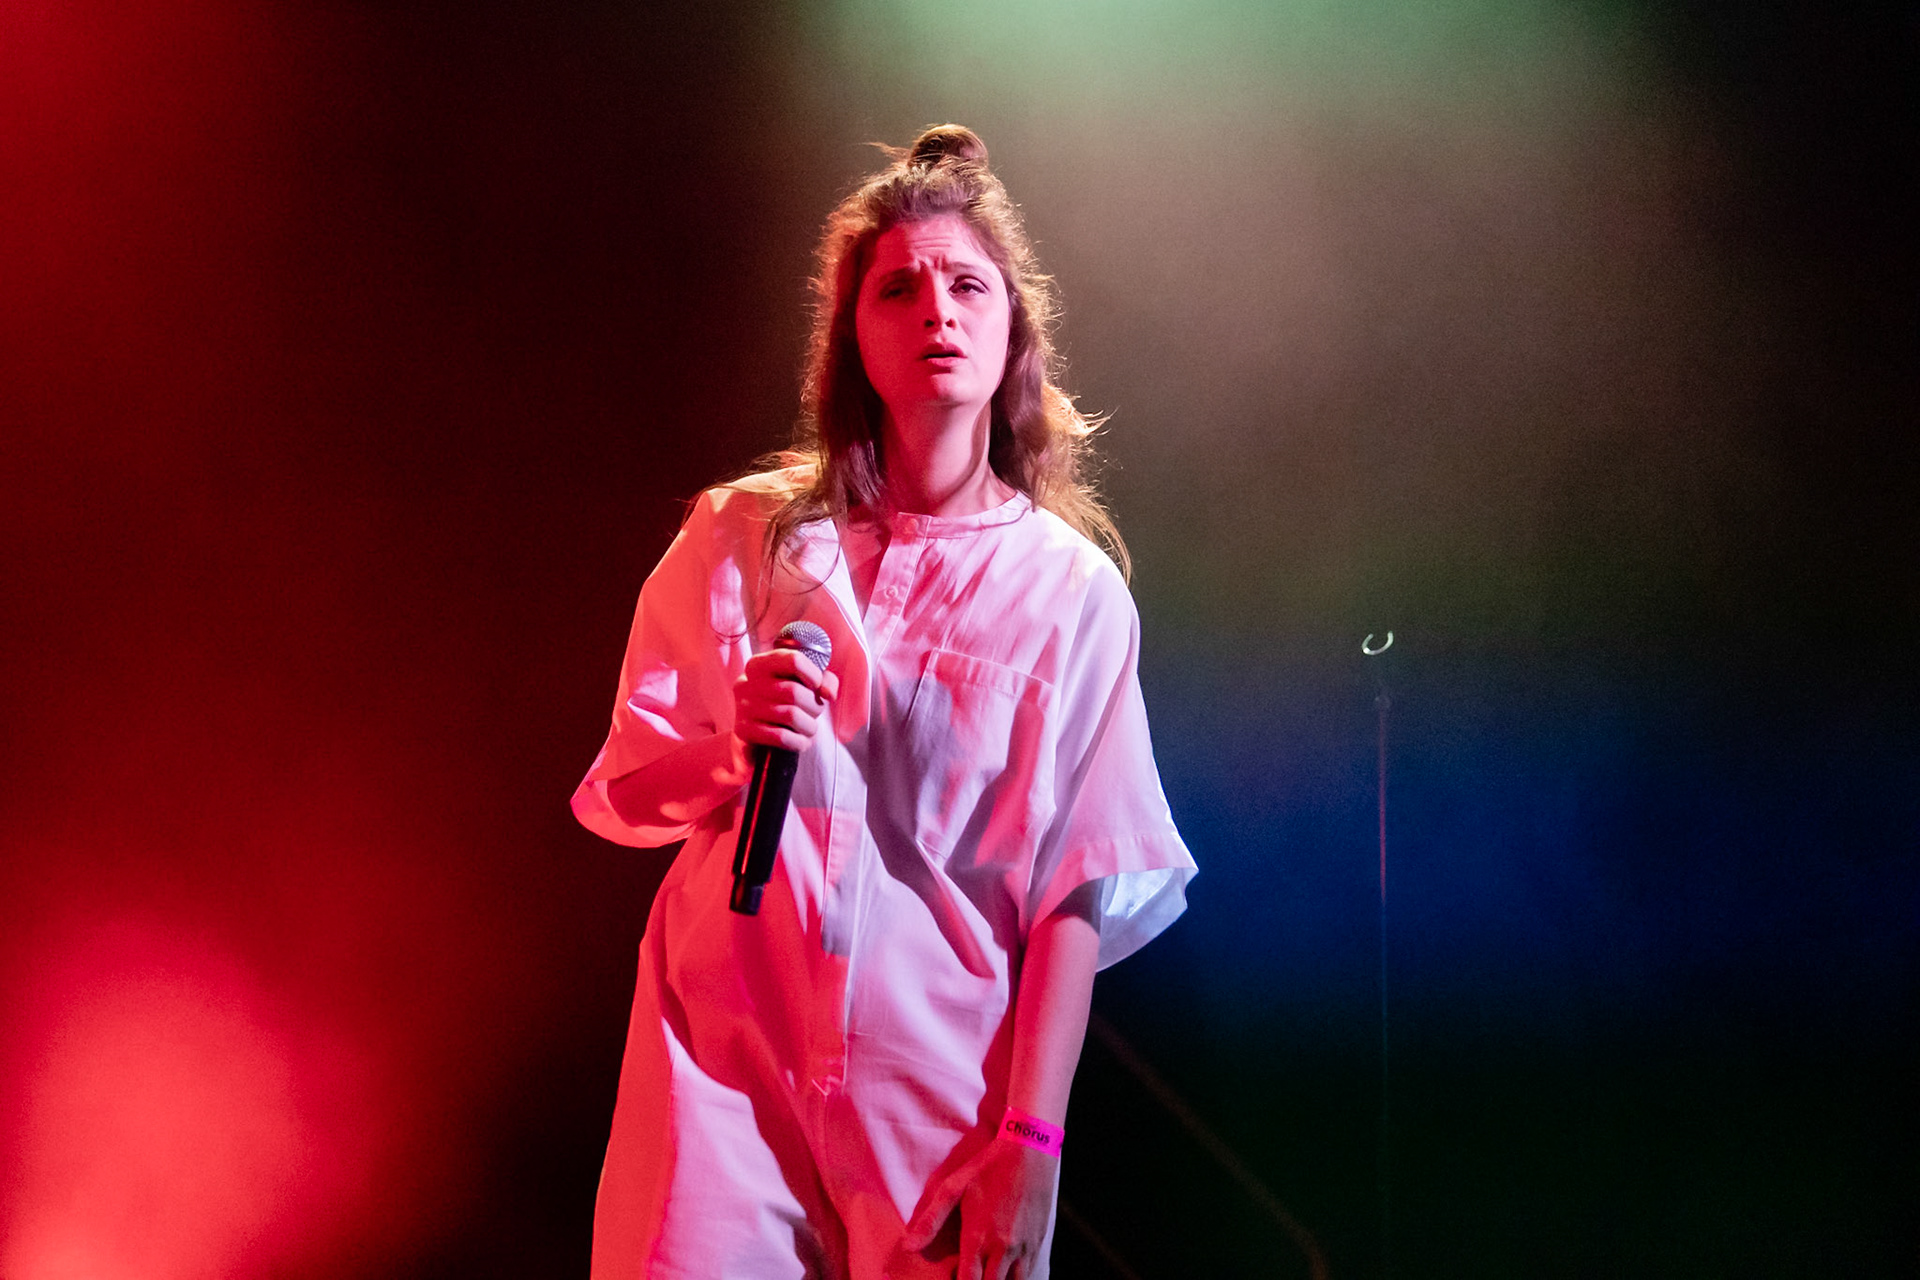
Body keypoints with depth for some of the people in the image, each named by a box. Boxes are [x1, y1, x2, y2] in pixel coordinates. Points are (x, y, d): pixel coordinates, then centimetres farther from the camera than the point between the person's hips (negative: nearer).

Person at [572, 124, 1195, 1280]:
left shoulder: (1071, 590, 1)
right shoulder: (744, 538, 4)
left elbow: (1076, 890, -2)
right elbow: (623, 794, 8)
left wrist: (1033, 1140, -9)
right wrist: (733, 752, -13)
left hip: (939, 1082, 0)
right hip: (726, 1054, 0)